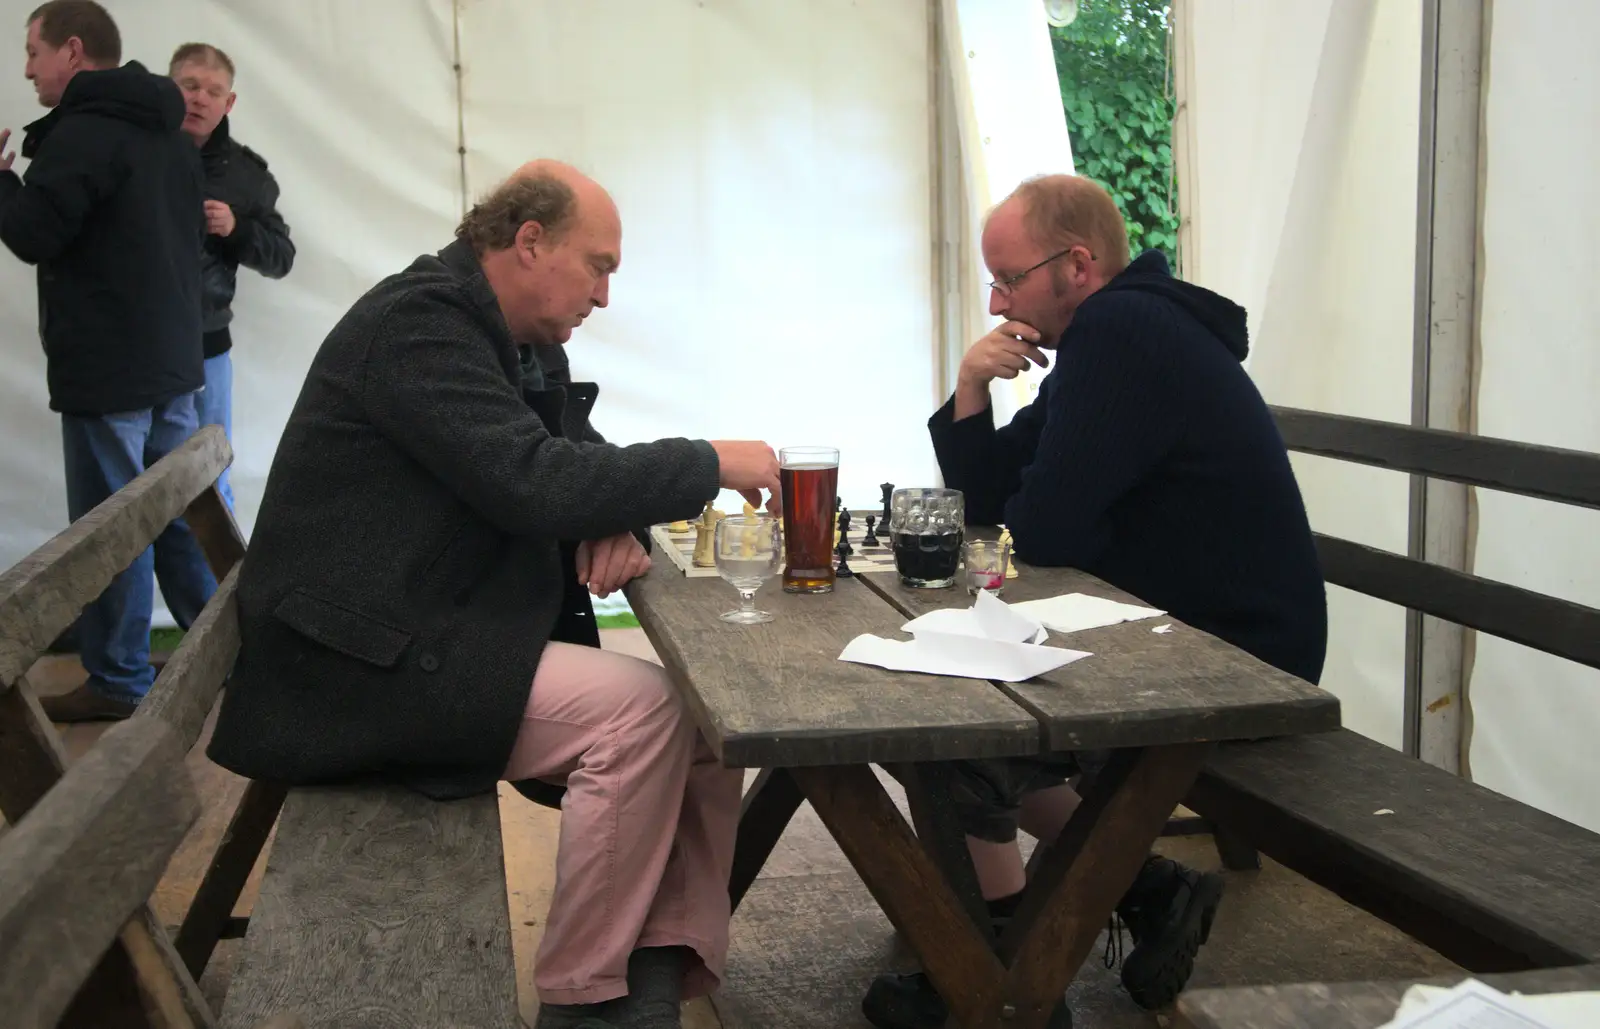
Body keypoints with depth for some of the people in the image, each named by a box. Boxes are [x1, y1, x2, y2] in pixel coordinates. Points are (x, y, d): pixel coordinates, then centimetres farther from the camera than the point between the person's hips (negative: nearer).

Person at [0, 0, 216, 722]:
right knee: (178, 512, 14)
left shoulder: (85, 132, -14)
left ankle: (119, 681, 8)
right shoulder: (169, 135, 14)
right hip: (172, 360, 9)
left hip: (106, 369, -9)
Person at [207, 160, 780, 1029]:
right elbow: (533, 483, -27)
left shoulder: (520, 340, 13)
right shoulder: (417, 323, -17)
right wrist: (711, 465, -18)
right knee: (639, 709, -24)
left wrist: (617, 522, -8)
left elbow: (573, 459, 16)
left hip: (445, 632, 10)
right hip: (359, 660, -10)